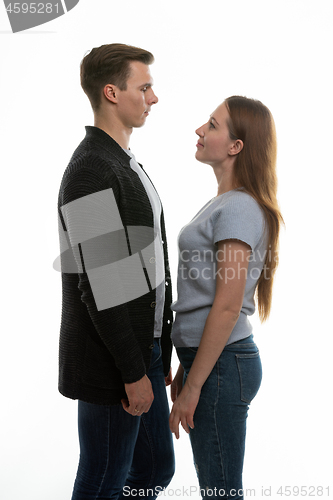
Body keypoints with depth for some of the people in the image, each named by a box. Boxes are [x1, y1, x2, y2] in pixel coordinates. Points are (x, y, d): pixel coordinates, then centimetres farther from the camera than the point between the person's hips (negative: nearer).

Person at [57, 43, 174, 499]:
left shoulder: (124, 165, 13)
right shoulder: (91, 172, -20)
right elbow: (99, 285, -24)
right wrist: (133, 373, -19)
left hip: (143, 349, 10)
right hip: (111, 365, -10)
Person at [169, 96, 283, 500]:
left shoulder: (239, 208, -17)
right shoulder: (224, 202, 13)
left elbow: (227, 308, -21)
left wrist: (193, 386, -17)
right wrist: (186, 368, 18)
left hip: (223, 363, -9)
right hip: (209, 357, 9)